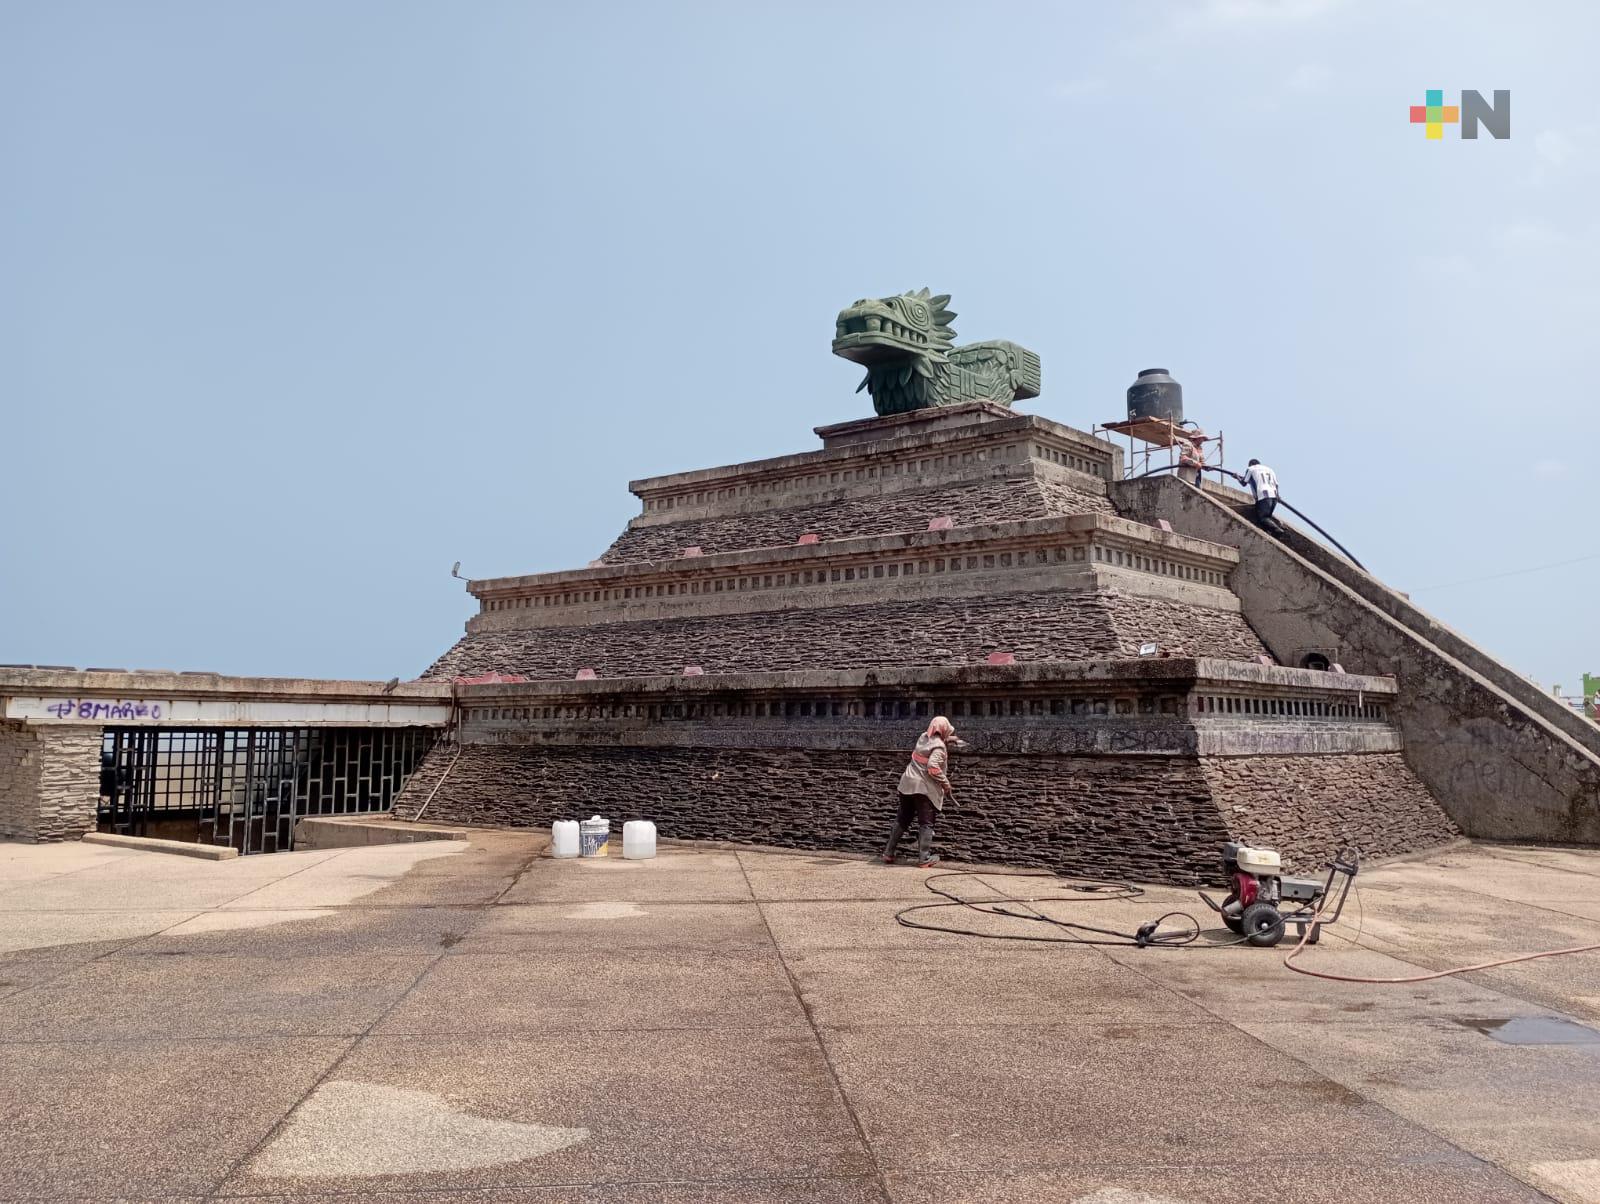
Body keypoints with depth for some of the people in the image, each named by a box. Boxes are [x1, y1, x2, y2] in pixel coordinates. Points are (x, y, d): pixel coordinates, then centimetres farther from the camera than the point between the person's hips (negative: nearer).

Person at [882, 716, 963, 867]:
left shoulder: (923, 738, 9)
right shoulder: (939, 747, -13)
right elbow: (933, 767, -24)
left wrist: (948, 741, 32)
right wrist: (946, 784, -16)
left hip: (908, 785, 7)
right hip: (925, 788, -7)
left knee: (901, 820, 15)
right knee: (926, 824, 2)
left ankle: (888, 853, 16)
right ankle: (924, 858, 0)